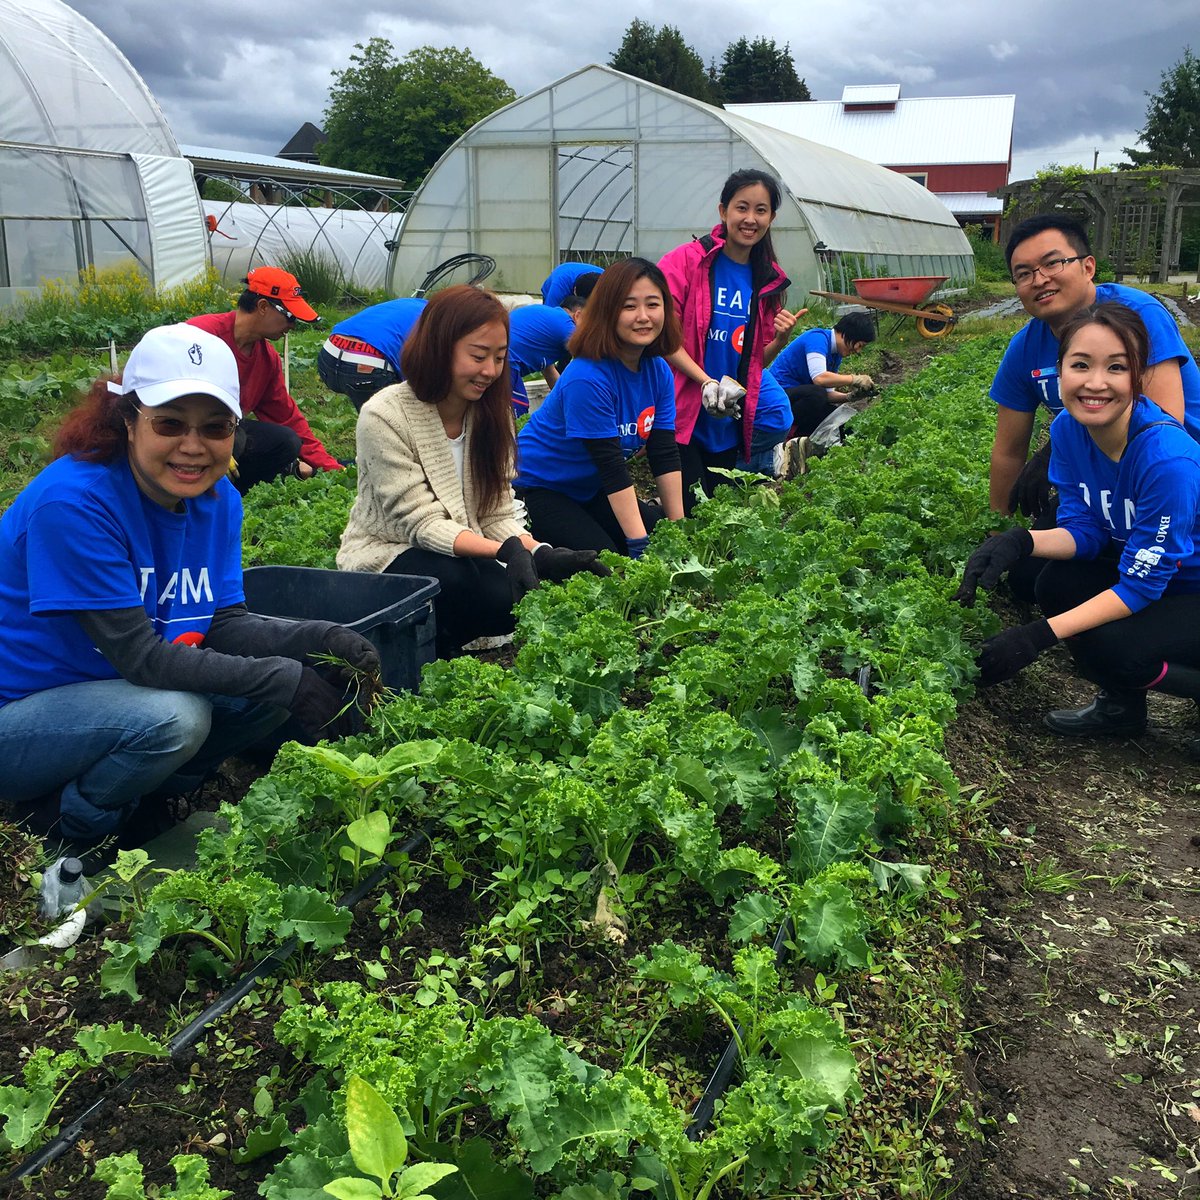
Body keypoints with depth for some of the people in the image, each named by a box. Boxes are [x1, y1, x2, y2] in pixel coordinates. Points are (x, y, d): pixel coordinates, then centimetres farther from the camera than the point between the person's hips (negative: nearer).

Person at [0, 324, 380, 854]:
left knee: (283, 678, -9)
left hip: (119, 692, 7)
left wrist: (320, 638, -22)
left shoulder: (218, 499, -4)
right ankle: (67, 819, -1)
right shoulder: (71, 502, -27)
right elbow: (140, 656, -28)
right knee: (175, 716, -32)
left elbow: (222, 625, -4)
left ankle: (139, 798, 10)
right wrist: (282, 677, -30)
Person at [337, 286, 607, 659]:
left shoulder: (492, 412, 1)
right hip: (387, 557, -5)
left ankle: (445, 641, 2)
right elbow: (421, 523, -22)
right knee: (502, 593, -33)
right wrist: (506, 551, -37)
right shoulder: (384, 416, -18)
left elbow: (497, 515, -2)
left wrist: (540, 552, -23)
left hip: (466, 555, 6)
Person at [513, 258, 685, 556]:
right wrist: (639, 544, -29)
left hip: (591, 491, 8)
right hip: (537, 488, -8)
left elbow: (665, 454, -4)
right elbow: (611, 467, -29)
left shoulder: (659, 371, -4)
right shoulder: (587, 378, -28)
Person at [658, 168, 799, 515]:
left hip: (728, 425, 6)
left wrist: (781, 339, -5)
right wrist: (706, 382, -22)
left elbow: (758, 359, 16)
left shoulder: (769, 280, 10)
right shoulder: (685, 261, -8)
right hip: (681, 416, -6)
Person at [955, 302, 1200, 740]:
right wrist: (1019, 542, -25)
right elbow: (1084, 530, -4)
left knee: (1111, 647, -28)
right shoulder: (1068, 429, -11)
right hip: (1145, 569, 7)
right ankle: (1123, 704, 8)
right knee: (1056, 584, -14)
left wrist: (1038, 636, -30)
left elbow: (1140, 586, -27)